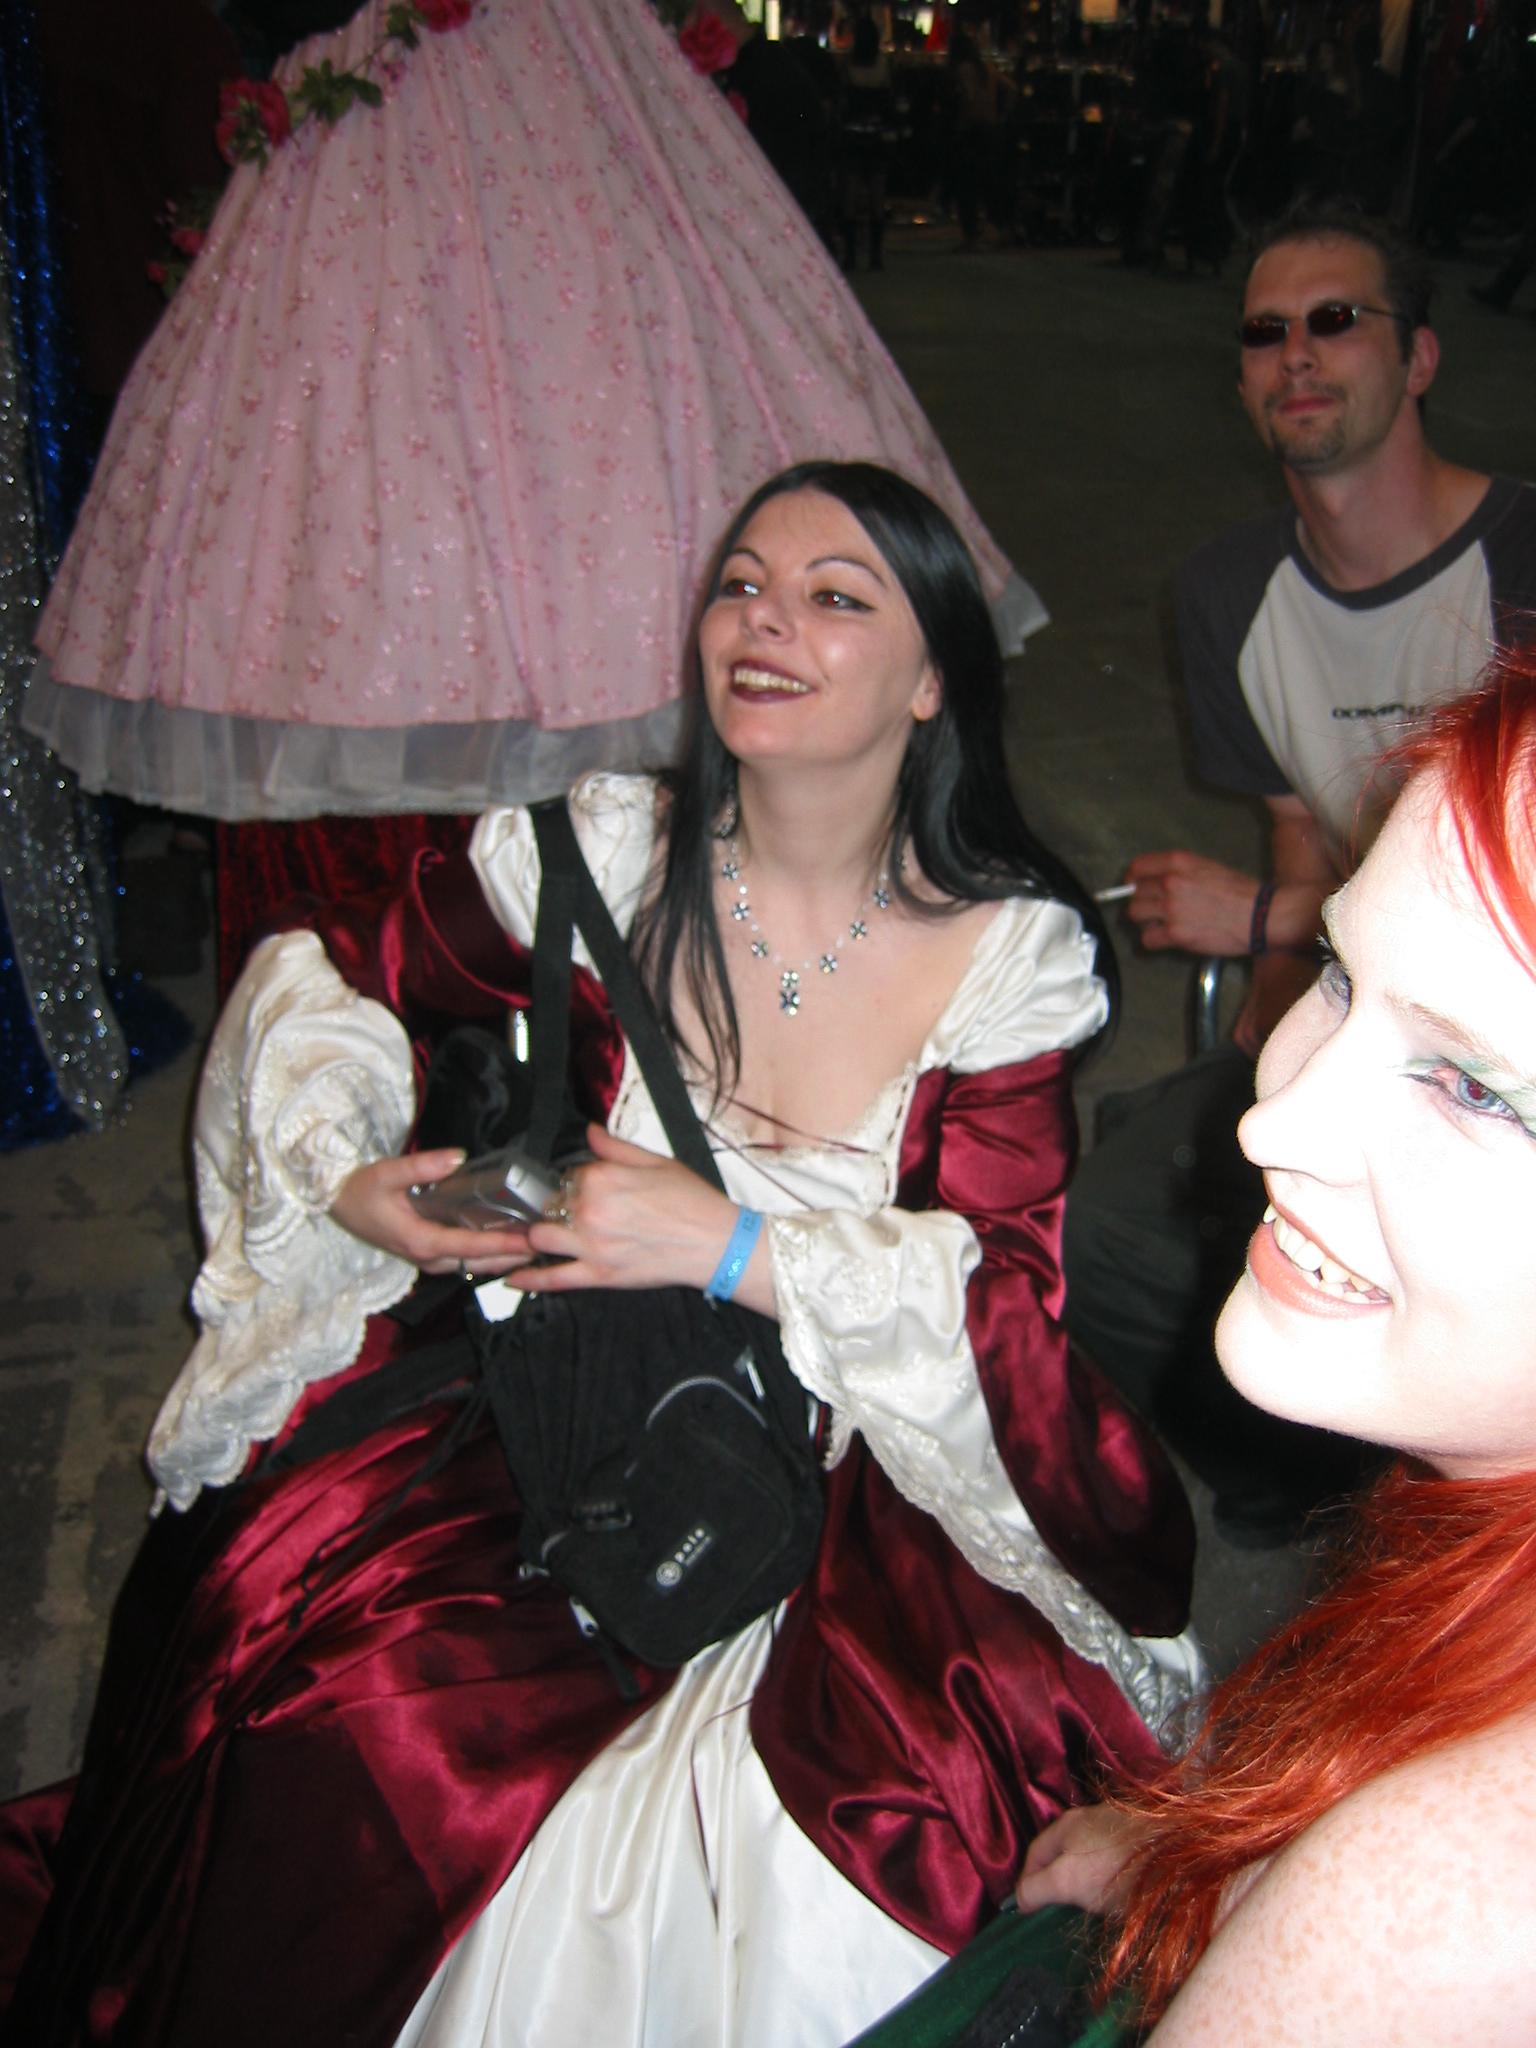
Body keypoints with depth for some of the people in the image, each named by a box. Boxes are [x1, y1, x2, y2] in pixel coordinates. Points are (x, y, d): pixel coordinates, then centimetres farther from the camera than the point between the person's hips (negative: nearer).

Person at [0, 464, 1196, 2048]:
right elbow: (325, 970, 10)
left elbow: (1005, 1292, -13)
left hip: (865, 1471, -1)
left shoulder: (1016, 954, -7)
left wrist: (735, 1246, -24)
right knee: (319, 1708, -20)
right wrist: (343, 1176, -8)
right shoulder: (606, 852, -3)